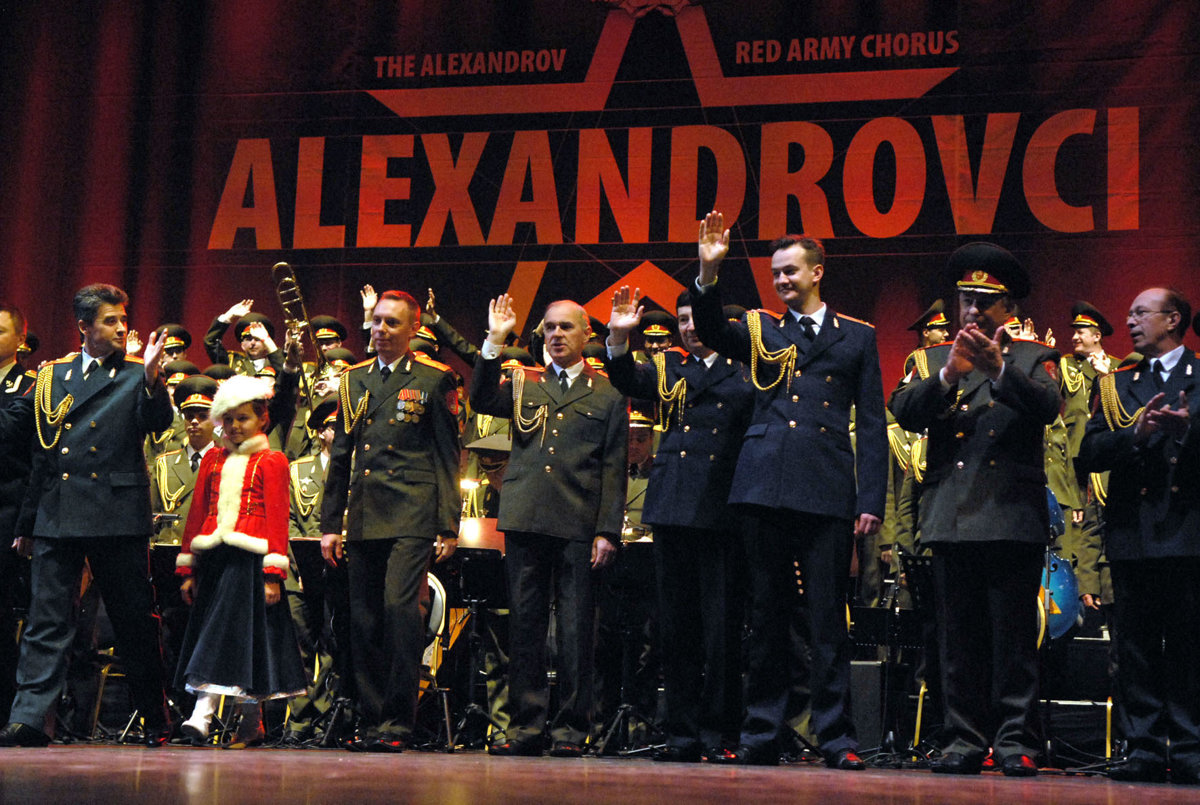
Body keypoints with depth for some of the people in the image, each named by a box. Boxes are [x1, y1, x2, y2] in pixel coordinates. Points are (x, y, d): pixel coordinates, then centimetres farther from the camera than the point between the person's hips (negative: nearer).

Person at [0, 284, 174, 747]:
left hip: (116, 515, -2)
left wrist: (152, 378, -27)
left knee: (134, 621, 5)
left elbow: (158, 423, -10)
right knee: (46, 620, -1)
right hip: (56, 514, 2)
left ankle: (156, 721, 16)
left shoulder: (137, 377, 5)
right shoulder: (52, 375, 14)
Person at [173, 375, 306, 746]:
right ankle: (251, 724, 10)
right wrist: (187, 569, 12)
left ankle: (202, 716, -15)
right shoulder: (213, 460, 17)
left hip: (249, 560, -5)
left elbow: (277, 519, -4)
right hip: (213, 559, 5)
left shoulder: (271, 462, 2)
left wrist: (273, 574, -11)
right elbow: (197, 514, 17)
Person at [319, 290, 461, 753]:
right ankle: (370, 720, 13)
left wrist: (448, 526, -4)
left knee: (399, 606, -16)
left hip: (411, 516, -5)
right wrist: (330, 523, 13)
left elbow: (448, 458, 2)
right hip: (363, 518, 5)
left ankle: (397, 721, -10)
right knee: (363, 619, 4)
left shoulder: (435, 380, 3)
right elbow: (340, 457, 18)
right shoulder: (353, 381, 16)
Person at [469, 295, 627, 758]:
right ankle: (527, 724, 10)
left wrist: (608, 531, -3)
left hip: (579, 527, -2)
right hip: (525, 521, 2)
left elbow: (614, 469, 5)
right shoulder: (524, 385, 18)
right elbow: (481, 401, -1)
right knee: (525, 625, 4)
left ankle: (571, 728, 5)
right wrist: (495, 342, -7)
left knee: (575, 629, -1)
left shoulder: (608, 395, 10)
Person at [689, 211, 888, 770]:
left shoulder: (856, 338, 13)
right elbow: (712, 331, -3)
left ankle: (836, 738, 4)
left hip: (828, 493, -1)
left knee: (828, 620, -2)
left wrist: (871, 501, 0)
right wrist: (708, 274, -18)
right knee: (766, 619, 5)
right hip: (766, 488, 2)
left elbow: (871, 425, 8)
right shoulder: (761, 332, 17)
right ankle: (760, 737, 11)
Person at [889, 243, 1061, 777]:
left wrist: (999, 368, -24)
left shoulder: (1033, 358, 11)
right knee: (958, 638, 4)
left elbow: (1048, 407, -9)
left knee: (1014, 637, -3)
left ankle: (1014, 741, 2)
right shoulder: (932, 360, 17)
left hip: (1013, 518, -2)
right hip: (951, 520, 2)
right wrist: (949, 374, -14)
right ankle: (965, 741, 9)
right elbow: (903, 412, 1)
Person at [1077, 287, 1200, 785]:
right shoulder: (1117, 385, 17)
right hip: (1133, 532, 3)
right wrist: (1137, 433, -11)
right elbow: (1088, 453, 5)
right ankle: (1144, 749, 6)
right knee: (1135, 648, 2)